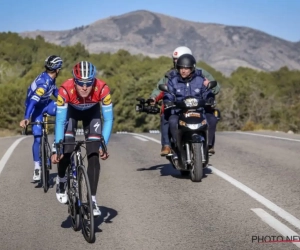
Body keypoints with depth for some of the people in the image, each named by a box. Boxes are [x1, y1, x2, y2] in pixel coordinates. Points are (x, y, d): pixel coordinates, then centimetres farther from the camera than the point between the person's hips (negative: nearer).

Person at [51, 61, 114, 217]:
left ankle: (92, 199, -2)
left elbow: (108, 119, -27)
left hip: (92, 112, 1)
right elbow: (60, 121, -32)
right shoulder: (65, 90, -38)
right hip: (71, 111, 0)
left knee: (94, 156, -11)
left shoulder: (102, 89, -37)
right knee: (65, 151, -17)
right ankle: (61, 180, 15)